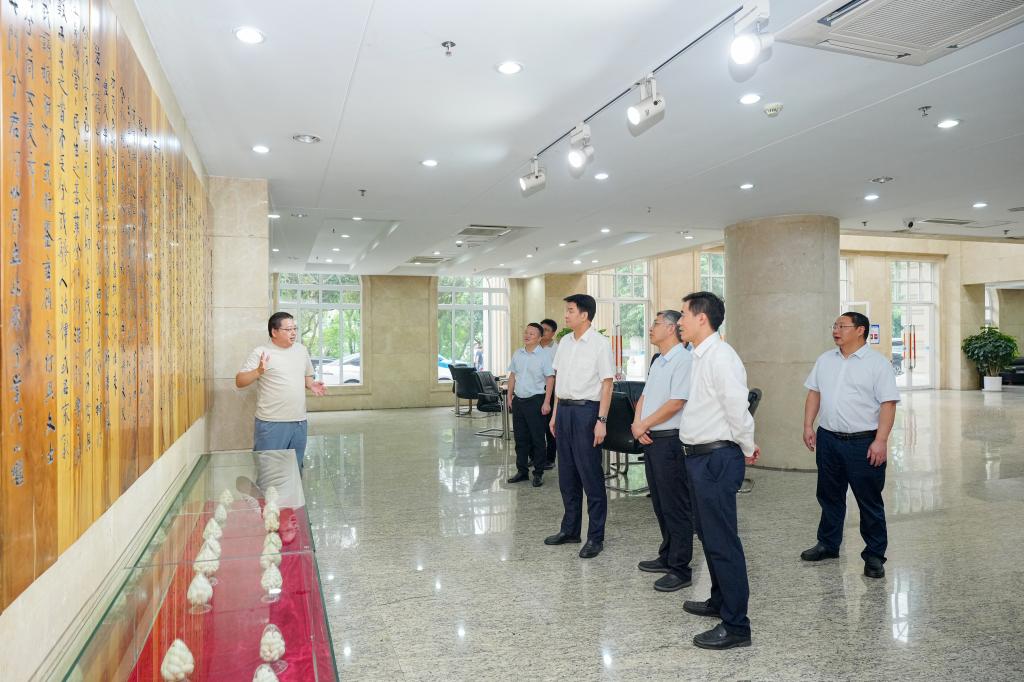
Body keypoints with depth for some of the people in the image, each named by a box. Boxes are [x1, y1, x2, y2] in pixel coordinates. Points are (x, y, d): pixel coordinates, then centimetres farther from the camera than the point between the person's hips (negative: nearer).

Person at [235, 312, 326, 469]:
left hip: (299, 422, 5)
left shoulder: (302, 350, 11)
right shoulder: (260, 353, -7)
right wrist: (258, 371, -27)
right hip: (271, 424, -5)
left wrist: (311, 385, 2)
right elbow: (239, 381, -10)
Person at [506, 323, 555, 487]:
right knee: (520, 438, 11)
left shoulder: (544, 355, -8)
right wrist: (509, 396, 12)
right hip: (518, 400, 6)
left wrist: (546, 402, -15)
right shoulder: (518, 354, 9)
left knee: (537, 438, 1)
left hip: (535, 400, -5)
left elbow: (550, 379, -9)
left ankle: (538, 473, 11)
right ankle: (522, 471, 22)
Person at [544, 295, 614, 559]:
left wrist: (602, 421, -16)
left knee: (590, 475, -1)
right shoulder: (564, 342, 10)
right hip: (564, 409, 7)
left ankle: (595, 537, 10)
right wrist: (555, 414, 14)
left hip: (586, 410, -7)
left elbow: (606, 384, -11)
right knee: (566, 474, 14)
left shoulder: (600, 344, -9)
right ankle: (570, 529, 28)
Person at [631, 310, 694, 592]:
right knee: (660, 504, 17)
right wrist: (637, 423, -2)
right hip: (651, 440, 9)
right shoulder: (658, 362, 16)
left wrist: (644, 424, -12)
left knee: (675, 507, -2)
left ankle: (680, 569, 8)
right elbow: (644, 397, 16)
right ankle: (667, 557, 30)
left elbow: (676, 403, -21)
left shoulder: (683, 360, -14)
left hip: (670, 441, -9)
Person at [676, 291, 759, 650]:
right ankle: (720, 601, 40)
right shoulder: (701, 356, 12)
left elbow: (738, 408, -20)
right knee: (708, 534, 22)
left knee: (722, 541, -3)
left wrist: (747, 448, -7)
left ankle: (736, 626, 8)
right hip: (700, 456, 10)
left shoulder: (720, 356, -19)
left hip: (717, 459, -10)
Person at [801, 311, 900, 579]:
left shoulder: (877, 363, -8)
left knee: (870, 501, 5)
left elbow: (888, 404, -12)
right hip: (828, 439, 5)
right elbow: (814, 393, 13)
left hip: (864, 442, -5)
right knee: (829, 496, 16)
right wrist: (808, 426, 6)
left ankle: (874, 555, 17)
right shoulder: (825, 360, 9)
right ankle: (827, 544, 31)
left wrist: (880, 441, -18)